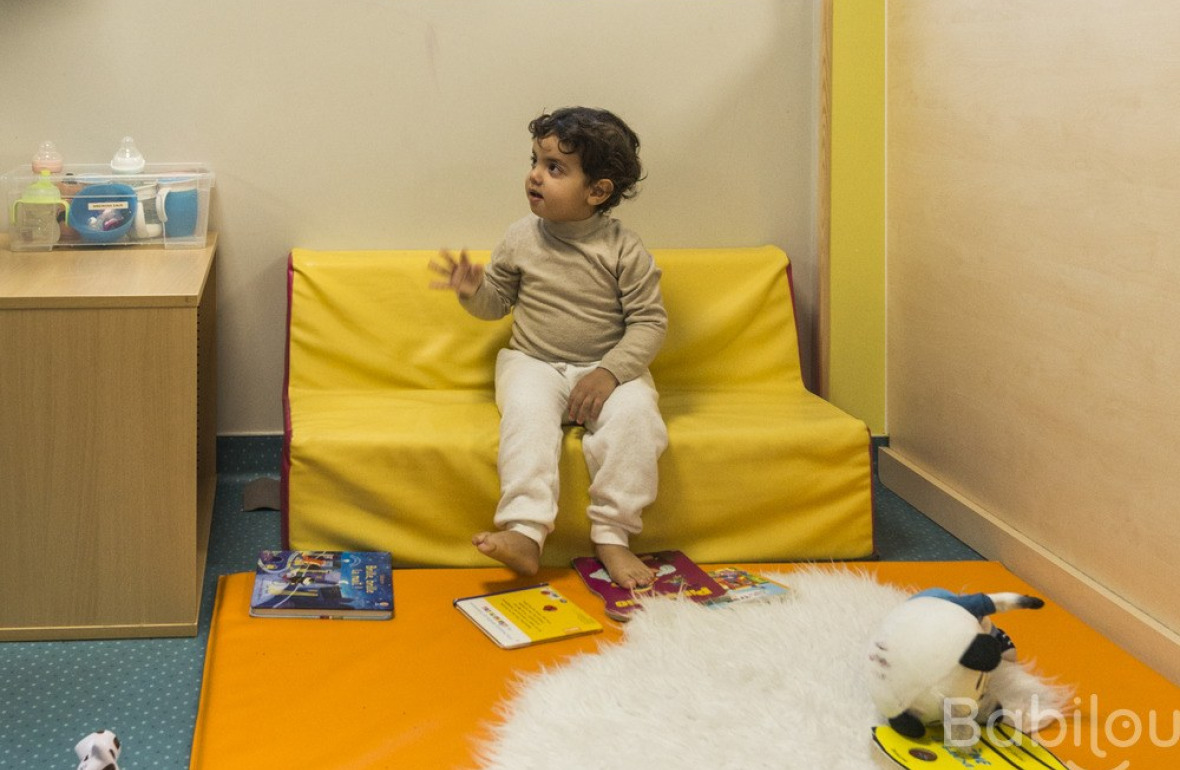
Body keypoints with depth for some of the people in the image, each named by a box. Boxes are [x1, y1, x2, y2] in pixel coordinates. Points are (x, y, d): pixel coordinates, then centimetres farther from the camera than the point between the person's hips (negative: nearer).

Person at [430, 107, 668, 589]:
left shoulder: (624, 250, -7)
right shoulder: (521, 239, 2)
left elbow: (650, 322, -7)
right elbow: (496, 304, 13)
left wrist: (610, 372, -20)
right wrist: (474, 290, -11)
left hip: (607, 367, -1)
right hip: (534, 364, 1)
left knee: (634, 412, -32)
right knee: (527, 410, -32)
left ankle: (612, 536, -26)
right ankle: (525, 533, -40)